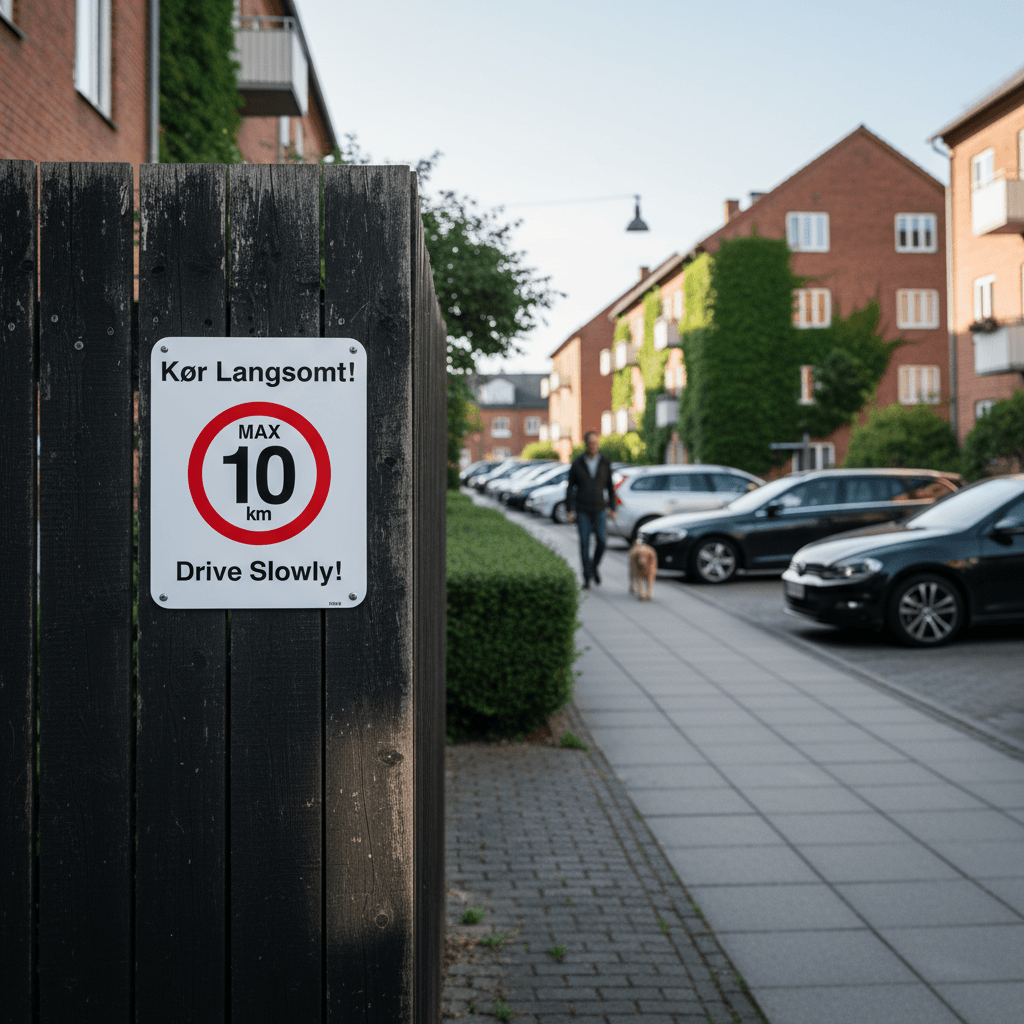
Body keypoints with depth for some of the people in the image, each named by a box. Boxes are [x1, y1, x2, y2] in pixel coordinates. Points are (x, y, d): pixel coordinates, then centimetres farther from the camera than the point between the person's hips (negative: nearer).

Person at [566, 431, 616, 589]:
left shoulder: (605, 462, -1)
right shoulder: (577, 463, -5)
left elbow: (609, 486, 8)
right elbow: (571, 487, -1)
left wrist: (612, 508, 4)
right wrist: (570, 511, -5)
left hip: (599, 509, 1)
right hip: (582, 510, -1)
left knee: (601, 542, -7)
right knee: (584, 544, -4)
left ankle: (594, 566, 23)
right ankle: (587, 578, 5)